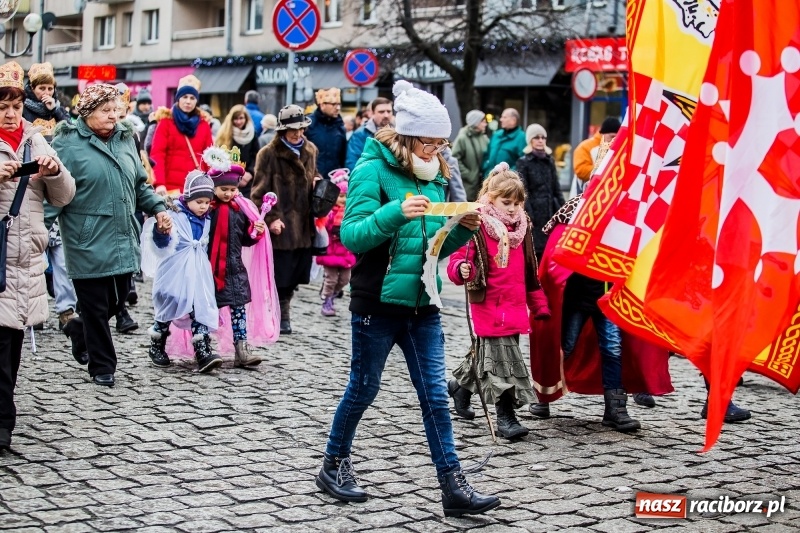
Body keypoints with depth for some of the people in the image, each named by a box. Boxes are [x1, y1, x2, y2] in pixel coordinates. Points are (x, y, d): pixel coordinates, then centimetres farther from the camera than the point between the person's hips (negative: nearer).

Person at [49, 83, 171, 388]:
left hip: (124, 243, 6)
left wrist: (158, 207, 11)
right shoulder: (68, 144, -8)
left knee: (117, 301, 13)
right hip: (89, 245, -6)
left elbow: (140, 184, 23)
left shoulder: (125, 139, 12)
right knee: (95, 309, 1)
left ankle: (79, 329, 41)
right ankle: (102, 368, 14)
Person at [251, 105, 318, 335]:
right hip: (281, 226, -6)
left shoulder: (310, 150, 13)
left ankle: (283, 314, 25)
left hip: (303, 225, 6)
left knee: (293, 275, 11)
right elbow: (259, 191, -7)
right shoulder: (269, 154, -6)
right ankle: (280, 315, 10)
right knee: (281, 275, -3)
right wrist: (270, 219, -16)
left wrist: (317, 182, 6)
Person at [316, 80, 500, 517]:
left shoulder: (434, 177, 9)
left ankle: (453, 487, 5)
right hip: (379, 301, -5)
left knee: (435, 394, 3)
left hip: (422, 305, 5)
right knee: (363, 388, 8)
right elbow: (352, 235, -19)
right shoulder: (373, 170, -10)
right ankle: (334, 465, 29)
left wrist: (463, 229, -5)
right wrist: (396, 213, -33)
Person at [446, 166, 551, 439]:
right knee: (501, 356, -8)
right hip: (489, 306, -6)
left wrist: (539, 305, 16)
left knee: (488, 354, 16)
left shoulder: (523, 228, 10)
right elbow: (458, 258, -11)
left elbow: (530, 272, 17)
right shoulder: (477, 228, -10)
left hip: (515, 307, 6)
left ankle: (460, 385, 40)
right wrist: (462, 269, -35)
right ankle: (505, 416, -1)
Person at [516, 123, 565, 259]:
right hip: (534, 210, -5)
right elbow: (523, 190, -8)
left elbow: (556, 188, 16)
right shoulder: (523, 162, -2)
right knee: (535, 248, -7)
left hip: (550, 210, 5)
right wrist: (527, 213, -16)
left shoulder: (549, 160, 14)